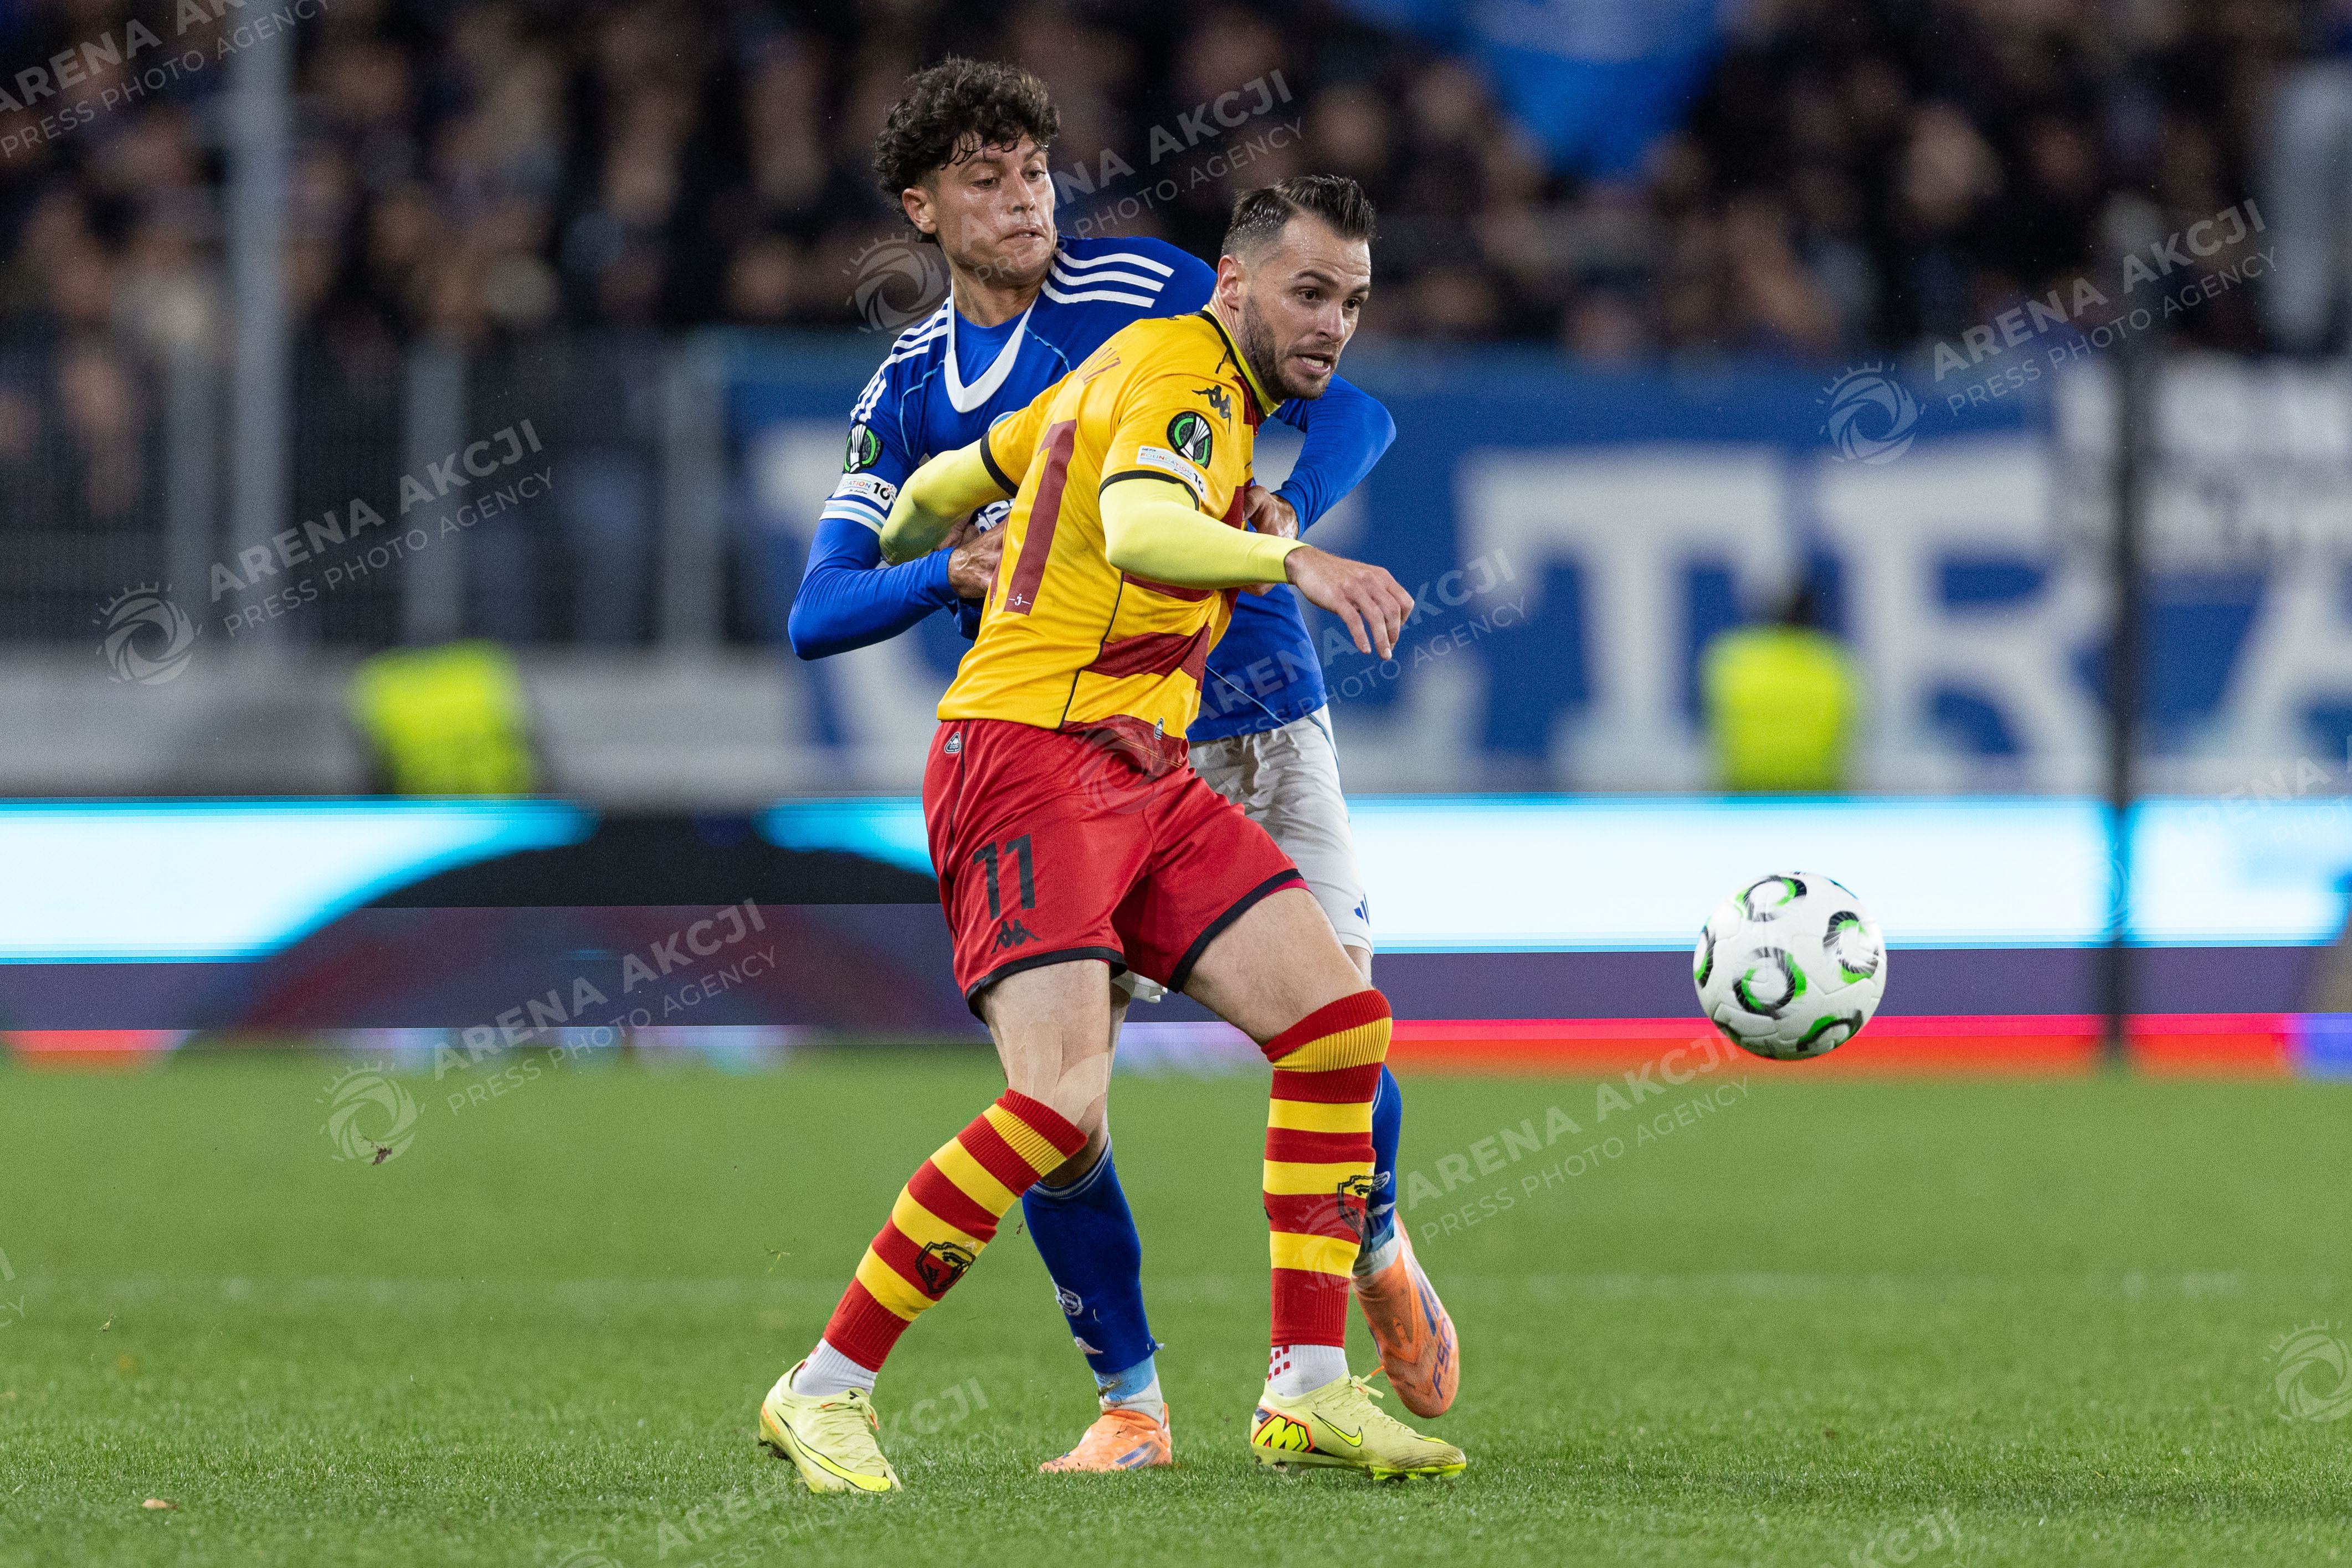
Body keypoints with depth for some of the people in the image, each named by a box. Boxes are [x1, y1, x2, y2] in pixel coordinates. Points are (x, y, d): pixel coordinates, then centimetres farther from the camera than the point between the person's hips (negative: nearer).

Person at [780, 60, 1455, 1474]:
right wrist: (952, 571, -21)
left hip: (1257, 729, -1)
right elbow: (820, 611, -1)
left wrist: (1287, 513, -24)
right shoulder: (909, 392, 6)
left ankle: (1379, 1249, 25)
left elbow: (1353, 411, -3)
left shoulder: (1148, 290, -1)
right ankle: (1132, 1404, 6)